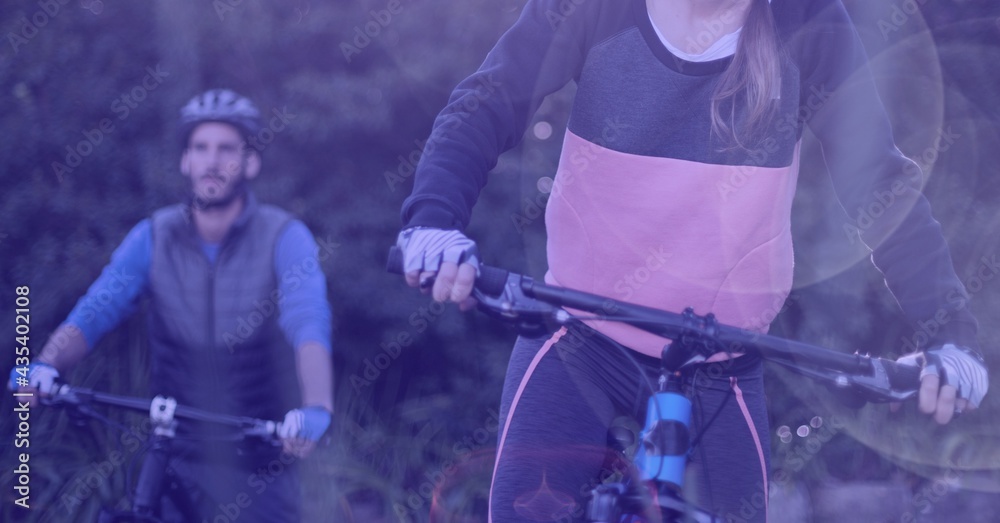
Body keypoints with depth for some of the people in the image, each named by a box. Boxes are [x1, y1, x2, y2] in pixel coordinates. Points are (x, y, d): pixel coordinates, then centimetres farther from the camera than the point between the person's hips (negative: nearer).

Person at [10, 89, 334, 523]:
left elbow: (310, 327, -24)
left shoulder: (284, 238, -8)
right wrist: (44, 365, -32)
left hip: (259, 469, -2)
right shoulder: (153, 238, 0)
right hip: (178, 461, 2)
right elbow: (93, 312, -11)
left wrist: (315, 409, -43)